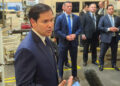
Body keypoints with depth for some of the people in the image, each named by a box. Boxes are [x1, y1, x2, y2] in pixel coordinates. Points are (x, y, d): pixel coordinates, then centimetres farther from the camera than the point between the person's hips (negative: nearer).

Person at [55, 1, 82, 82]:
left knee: (74, 59, 13)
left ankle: (74, 75, 31)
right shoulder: (60, 18, -6)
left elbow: (79, 28, 5)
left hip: (74, 42, 2)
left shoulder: (76, 17, 2)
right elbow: (57, 30, -9)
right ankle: (60, 75, 26)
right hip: (63, 42, -2)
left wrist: (75, 34, -14)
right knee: (61, 60, 9)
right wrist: (66, 36, -18)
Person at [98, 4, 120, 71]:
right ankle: (101, 65, 19)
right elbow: (99, 27, -9)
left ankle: (114, 64, 31)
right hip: (106, 38, -3)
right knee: (102, 53, 2)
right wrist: (109, 29, -18)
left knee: (114, 52, 13)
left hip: (115, 38, 4)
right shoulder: (103, 18, -1)